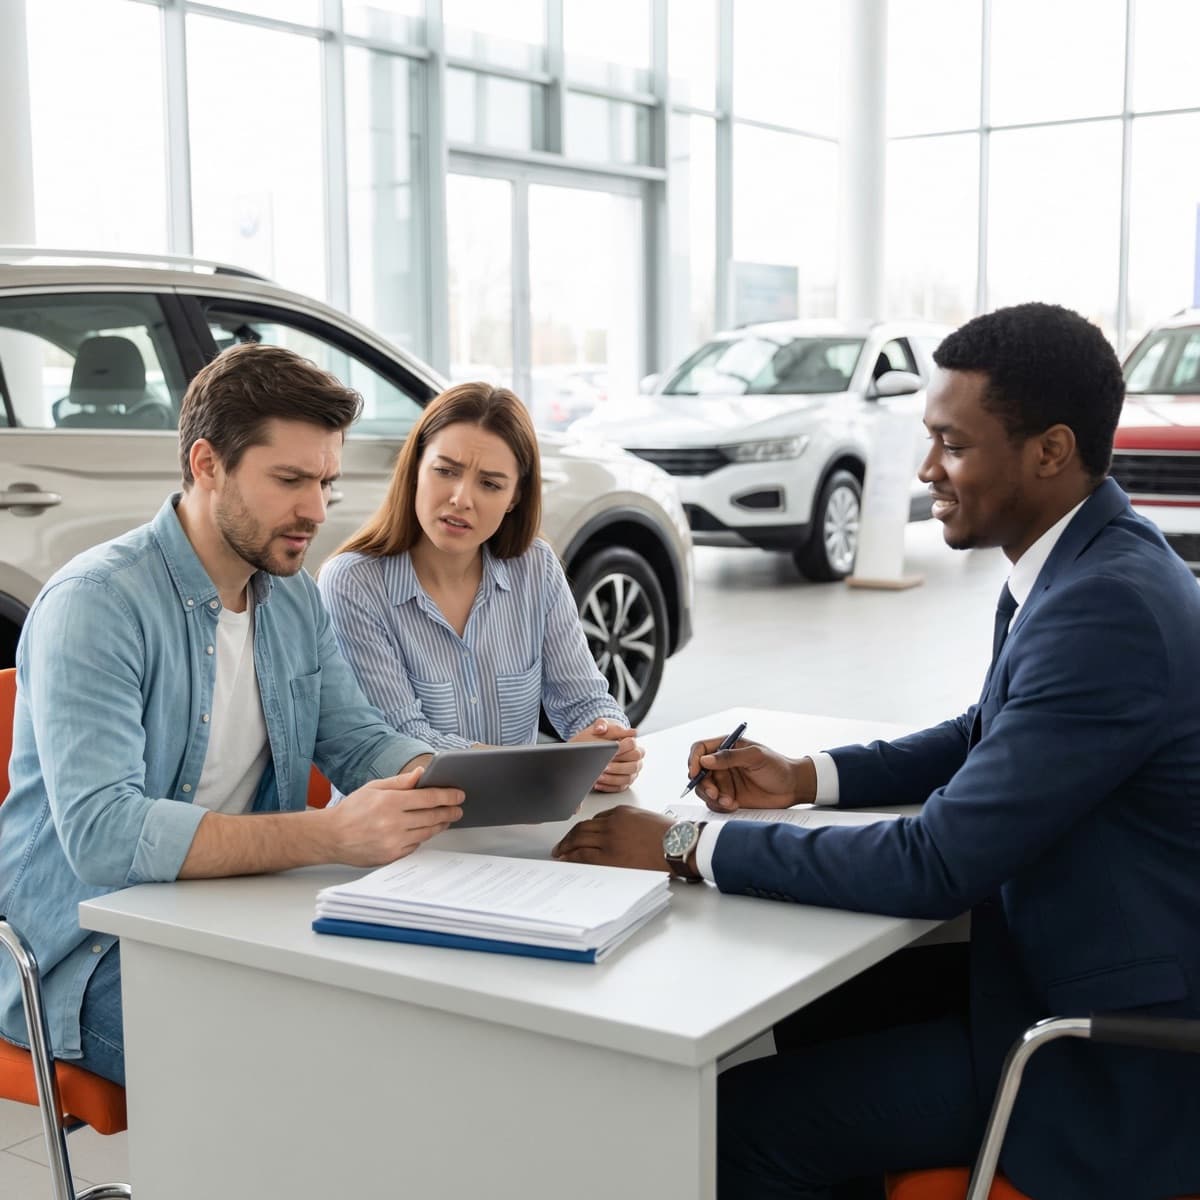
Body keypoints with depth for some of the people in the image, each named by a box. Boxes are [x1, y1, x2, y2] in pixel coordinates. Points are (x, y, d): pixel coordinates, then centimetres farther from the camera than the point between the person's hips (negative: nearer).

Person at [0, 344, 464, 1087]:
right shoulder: (95, 605, -18)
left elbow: (357, 740, 12)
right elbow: (102, 834, -29)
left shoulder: (295, 598, 8)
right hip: (93, 954, -7)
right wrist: (329, 835, -37)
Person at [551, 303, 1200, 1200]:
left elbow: (934, 866, -27)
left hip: (1117, 1058, -9)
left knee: (748, 1120, -9)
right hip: (1070, 969, 9)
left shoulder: (1107, 608, -27)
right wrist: (804, 778, 5)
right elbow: (985, 739, 18)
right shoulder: (1085, 560, 4)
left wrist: (691, 848, -20)